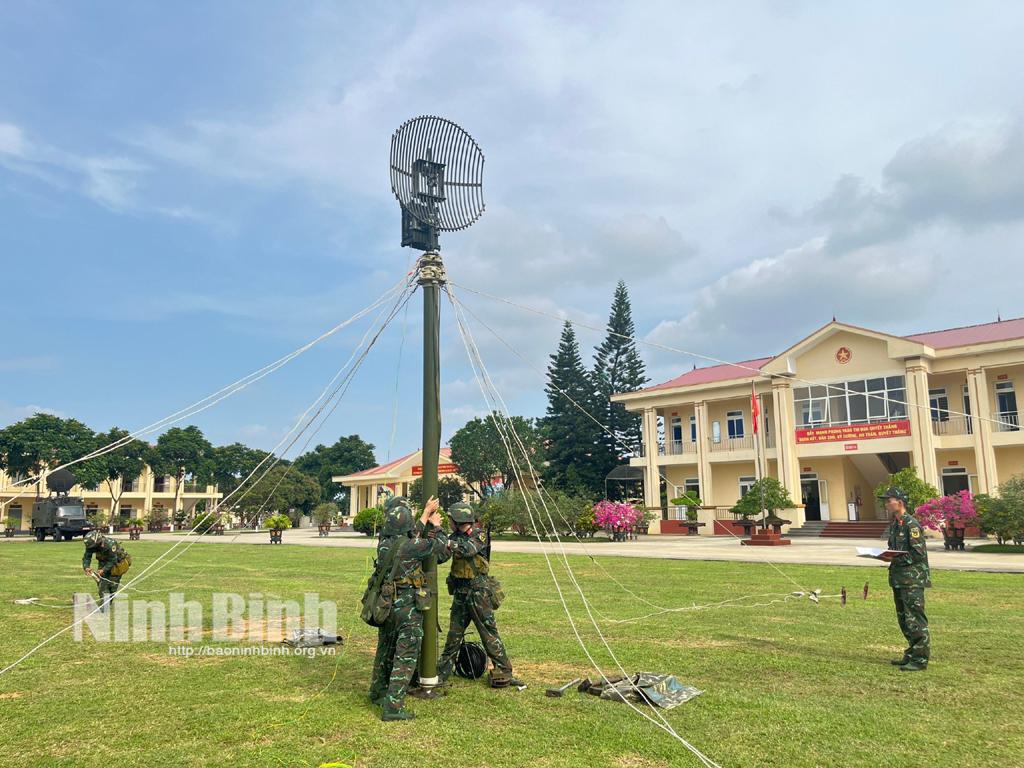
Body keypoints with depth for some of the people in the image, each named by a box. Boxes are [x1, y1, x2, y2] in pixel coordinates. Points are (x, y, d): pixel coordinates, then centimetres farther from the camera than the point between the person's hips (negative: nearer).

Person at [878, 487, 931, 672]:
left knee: (915, 619, -5)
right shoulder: (894, 524, 13)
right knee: (903, 619, 15)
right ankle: (911, 654, 26)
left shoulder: (912, 524, -15)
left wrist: (895, 559, -19)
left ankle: (920, 660, 1)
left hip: (913, 579, -9)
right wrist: (886, 556, 4)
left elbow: (918, 553, -19)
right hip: (898, 578, 9)